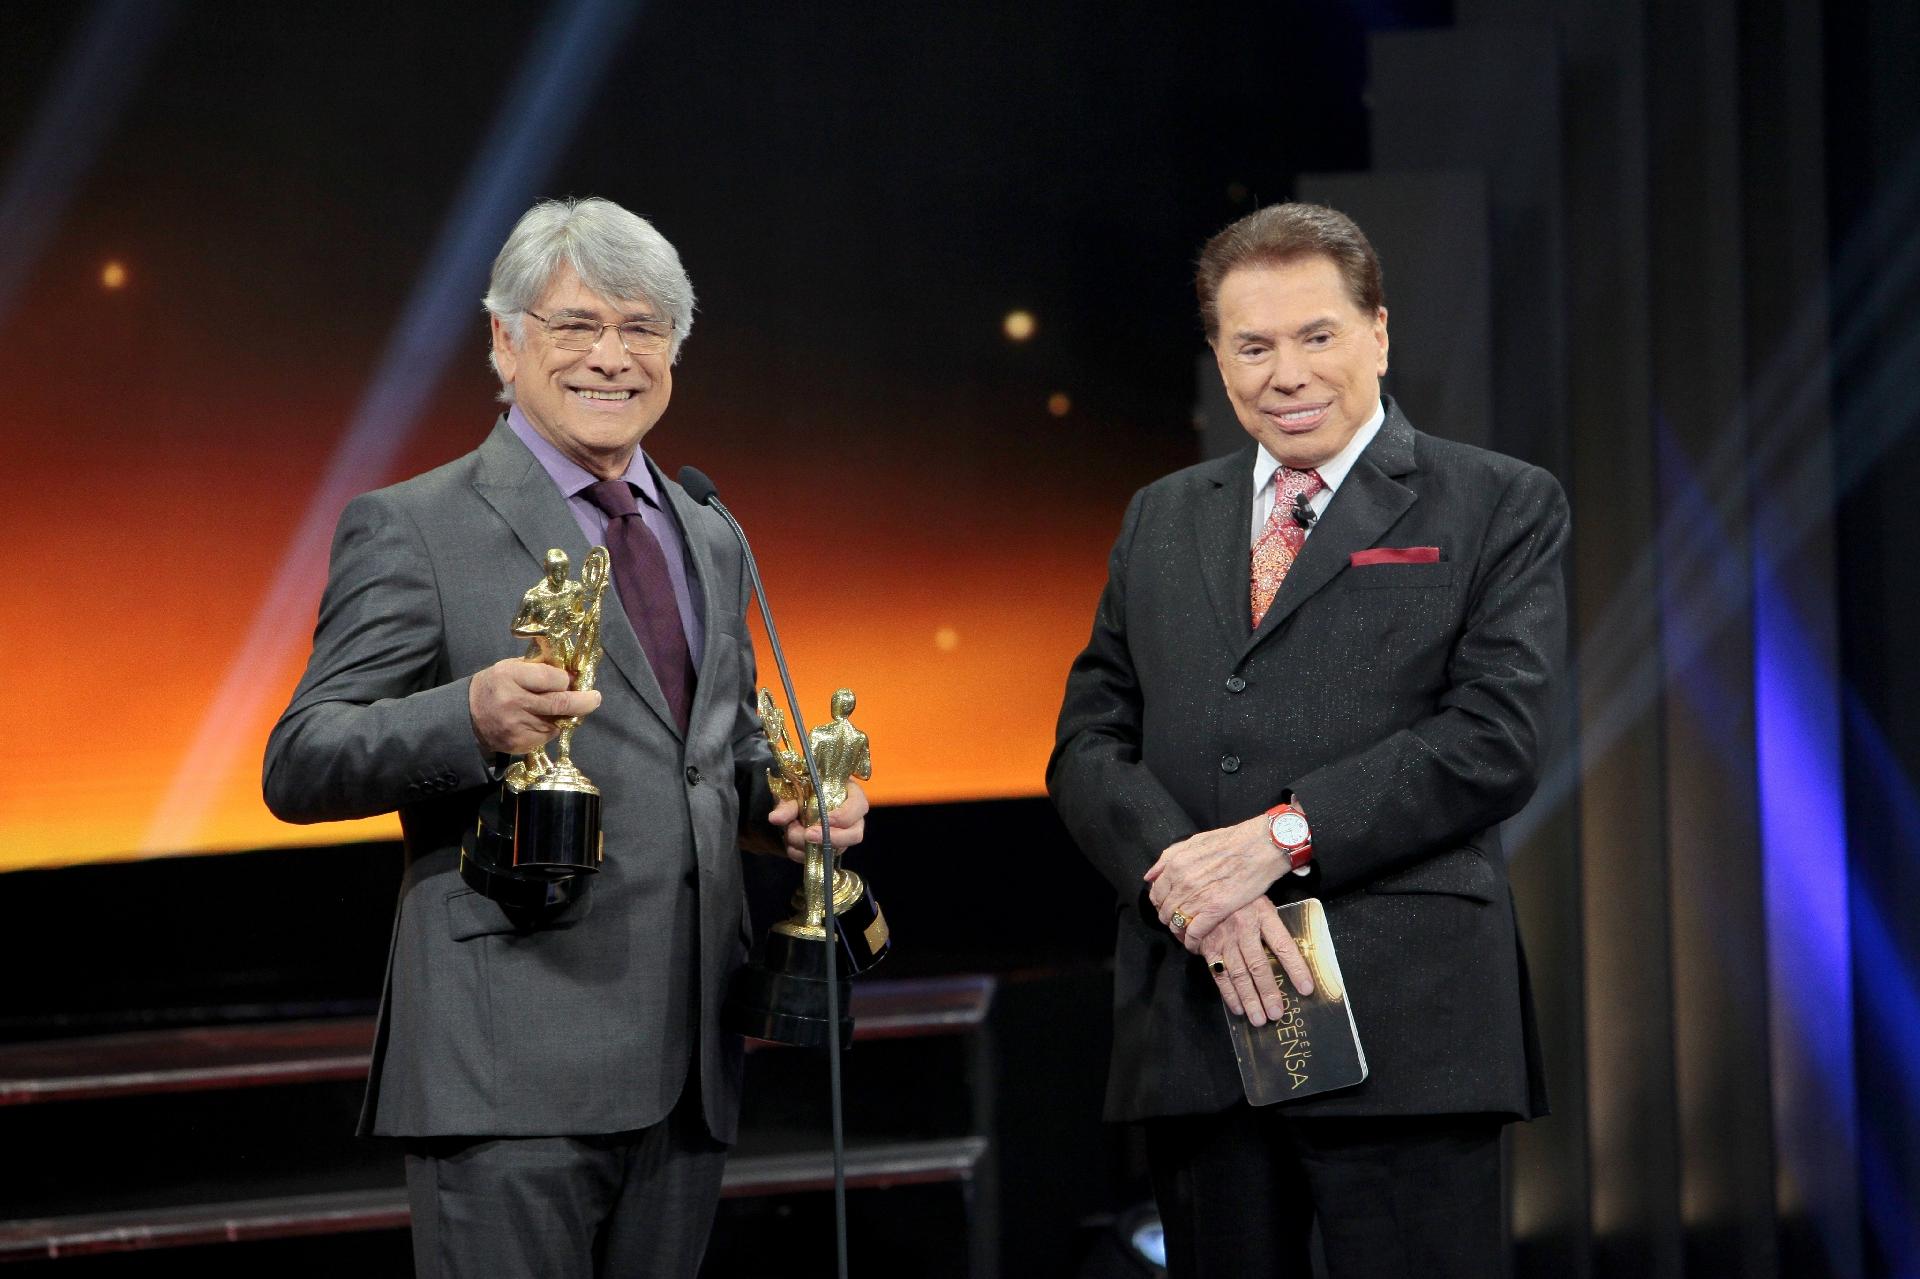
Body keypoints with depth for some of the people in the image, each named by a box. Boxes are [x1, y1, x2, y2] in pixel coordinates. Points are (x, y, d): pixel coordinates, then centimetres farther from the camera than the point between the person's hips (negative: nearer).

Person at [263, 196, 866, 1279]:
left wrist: (786, 803, 6)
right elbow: (300, 768, -6)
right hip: (512, 1068, -6)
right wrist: (472, 717, -24)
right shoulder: (413, 529, 0)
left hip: (687, 1065, 6)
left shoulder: (710, 540, 20)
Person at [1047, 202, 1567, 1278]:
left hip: (1404, 1029, -4)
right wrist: (1184, 872, -10)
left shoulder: (1501, 508, 5)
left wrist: (1281, 837, -14)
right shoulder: (1161, 520, 19)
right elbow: (1090, 742, 11)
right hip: (1194, 1020, 4)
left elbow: (1495, 737, -7)